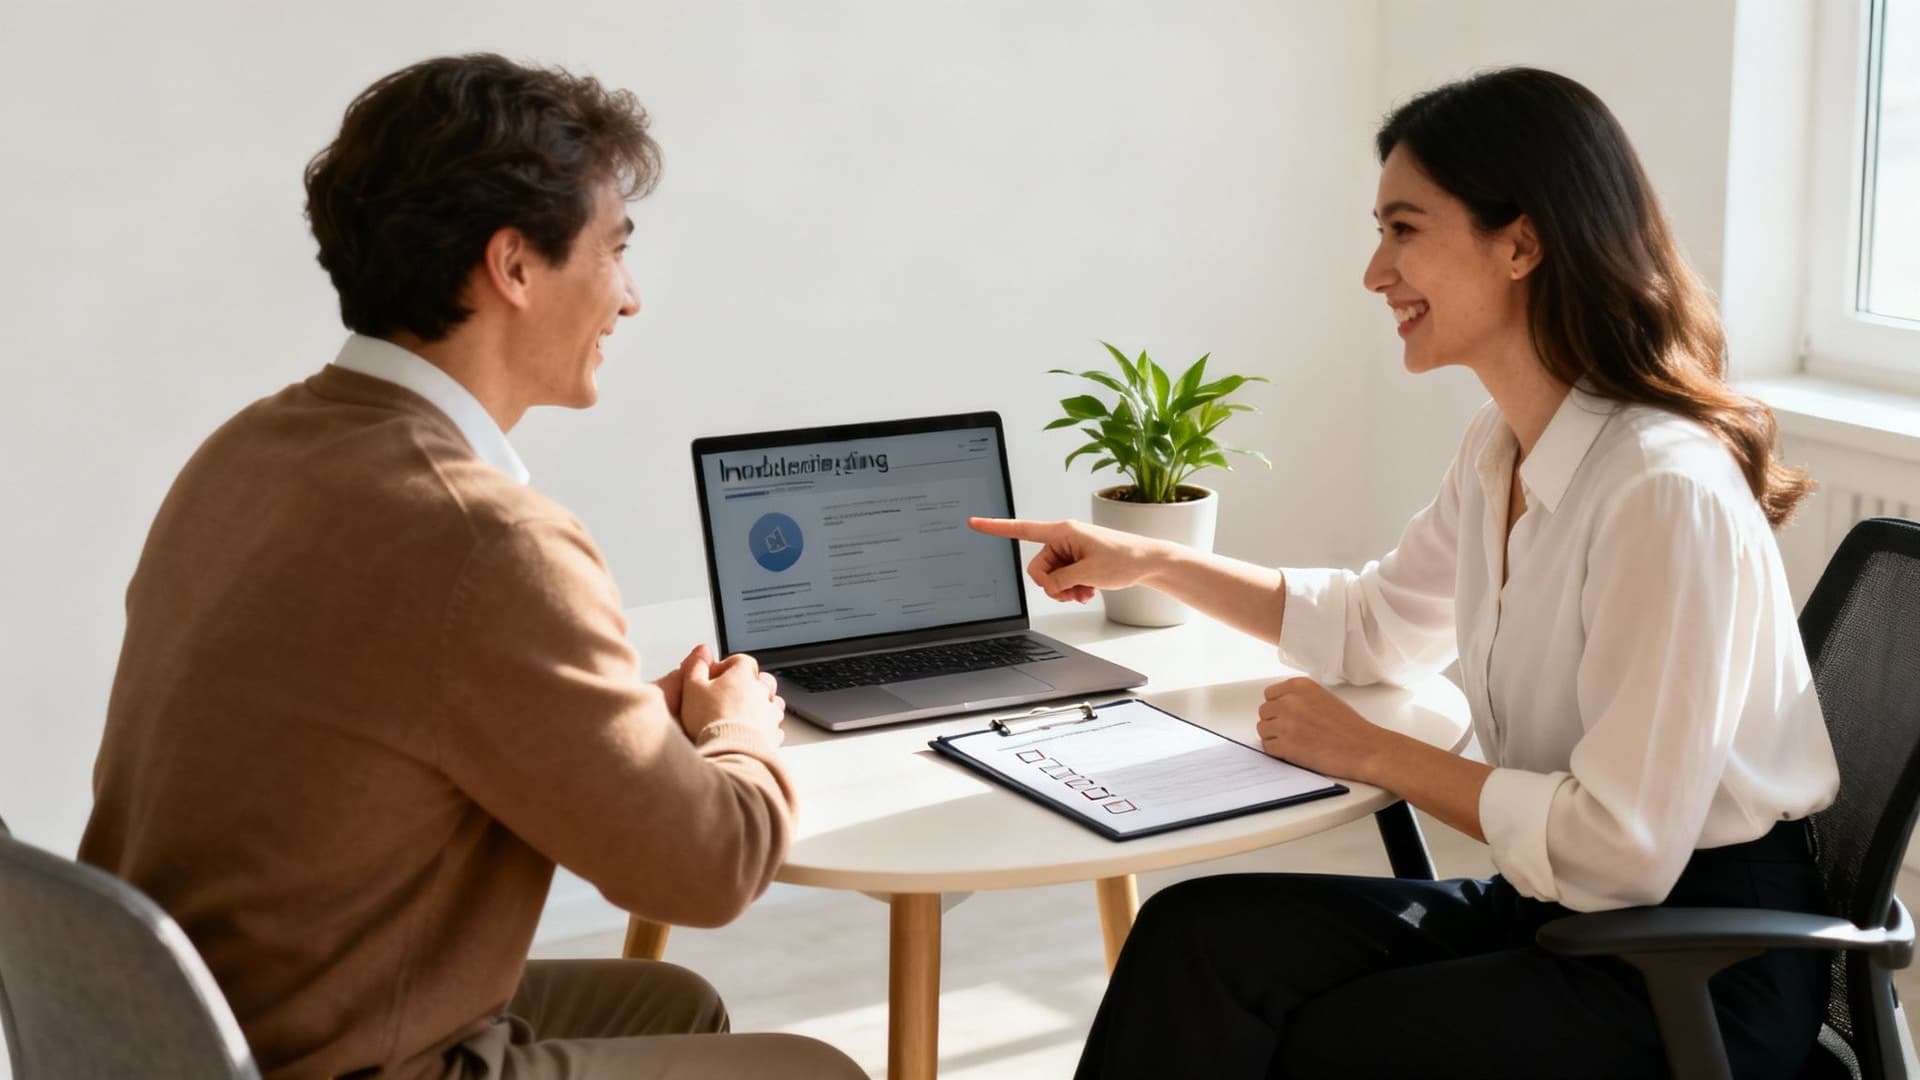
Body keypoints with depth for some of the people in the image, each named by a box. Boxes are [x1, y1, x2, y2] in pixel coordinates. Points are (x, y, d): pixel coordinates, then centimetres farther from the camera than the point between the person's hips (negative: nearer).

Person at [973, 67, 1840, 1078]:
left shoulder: (1665, 491, -24)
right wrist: (1153, 562, 14)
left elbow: (1619, 850, -25)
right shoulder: (1502, 446, 5)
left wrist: (1367, 751, -14)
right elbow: (1376, 624, 23)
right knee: (1196, 937, -11)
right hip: (1556, 908, 8)